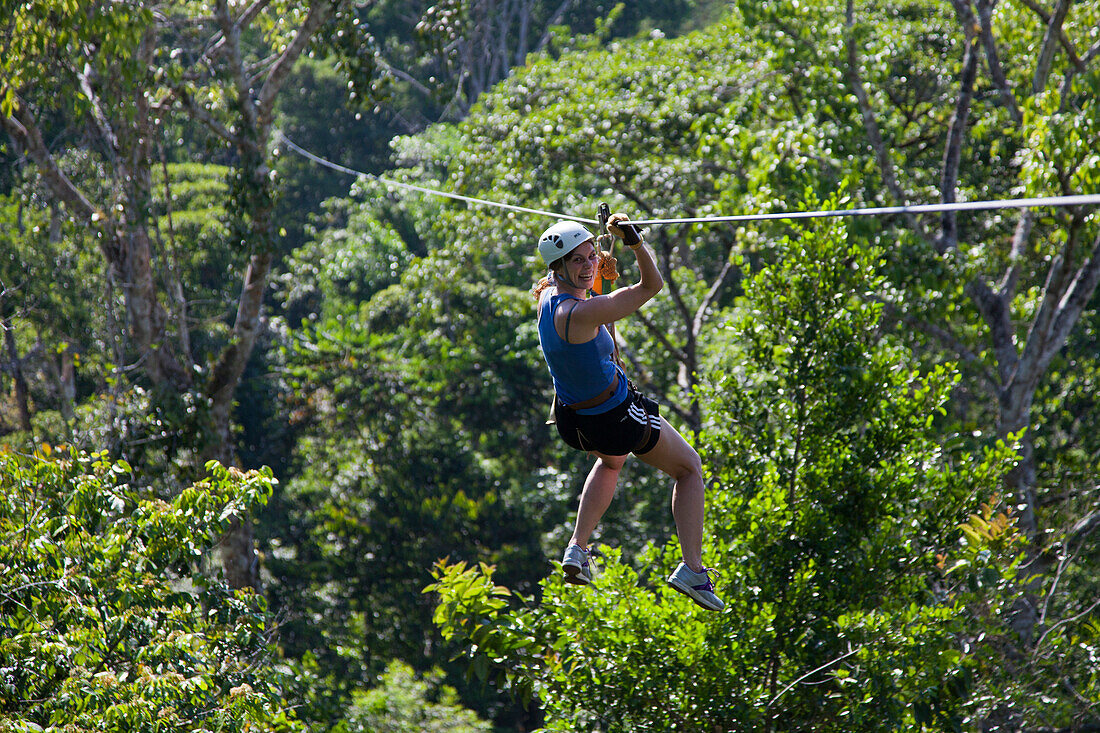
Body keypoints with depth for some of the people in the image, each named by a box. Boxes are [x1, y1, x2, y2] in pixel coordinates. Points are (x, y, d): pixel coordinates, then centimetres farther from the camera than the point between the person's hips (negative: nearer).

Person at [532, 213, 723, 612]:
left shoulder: (548, 295, -9)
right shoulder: (579, 313, -35)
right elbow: (652, 285, -31)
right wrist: (636, 244, -40)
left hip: (571, 419, 8)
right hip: (616, 418, -8)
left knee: (610, 461, 41)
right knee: (689, 468, 15)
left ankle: (578, 548, 28)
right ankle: (693, 570, 9)